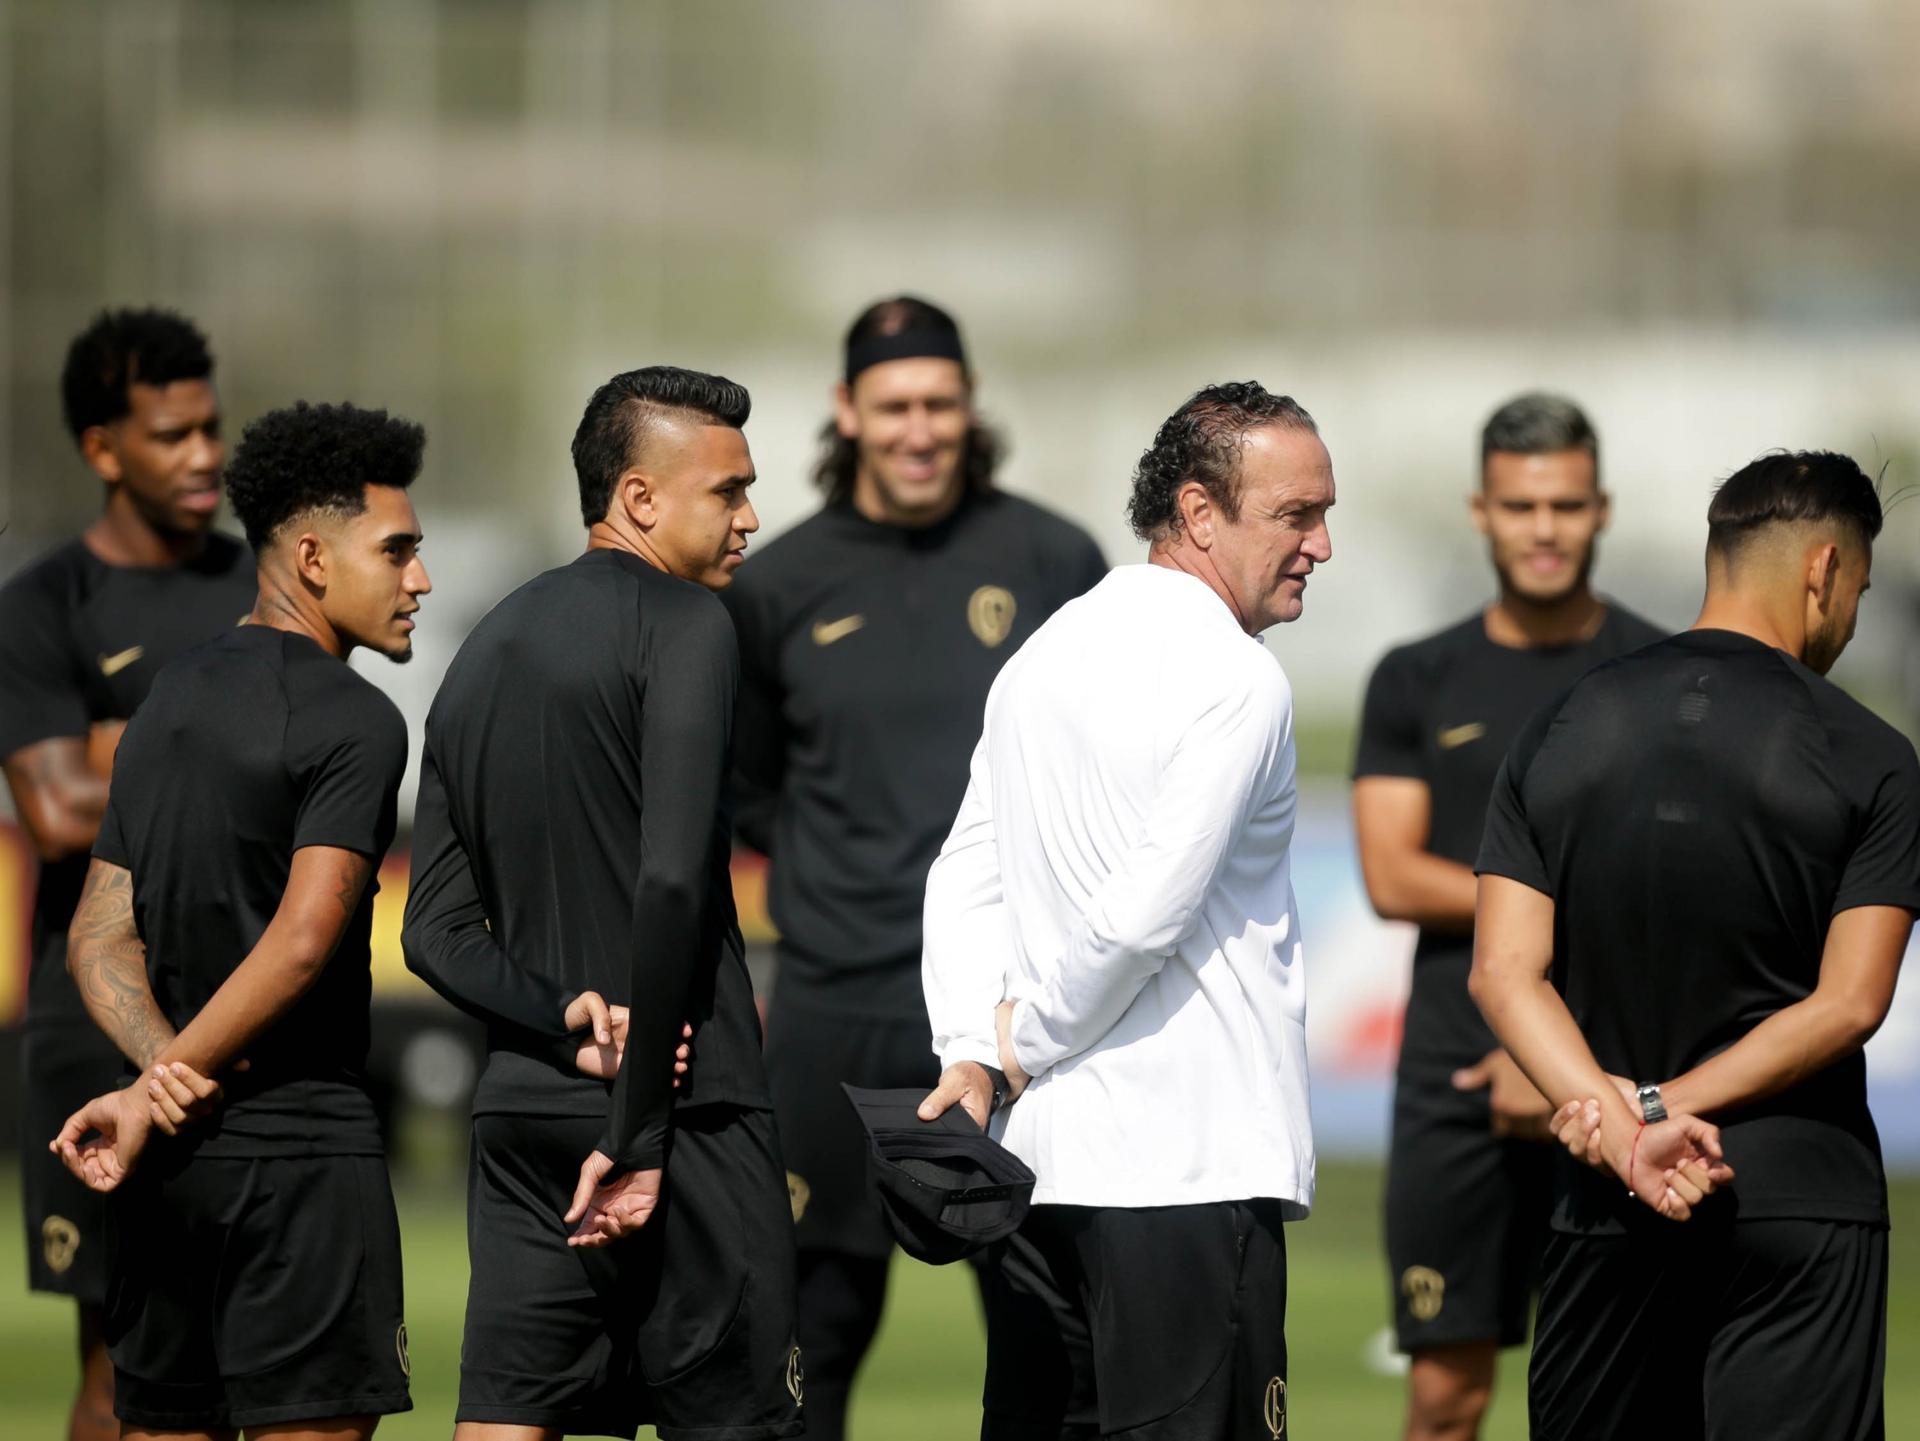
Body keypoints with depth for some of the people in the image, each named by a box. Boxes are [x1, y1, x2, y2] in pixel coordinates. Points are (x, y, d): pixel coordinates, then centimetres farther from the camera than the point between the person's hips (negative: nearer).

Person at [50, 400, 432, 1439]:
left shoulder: (168, 703, 15)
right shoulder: (352, 721, -9)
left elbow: (98, 937, 10)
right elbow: (302, 943, -19)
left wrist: (157, 1068, -7)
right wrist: (153, 1104, -14)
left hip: (171, 1163, 7)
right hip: (302, 1154, -7)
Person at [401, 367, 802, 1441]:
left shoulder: (485, 656, 16)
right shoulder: (684, 624, -7)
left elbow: (437, 930, 10)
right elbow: (671, 880, -18)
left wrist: (566, 1022, -5)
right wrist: (639, 1131, -15)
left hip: (523, 1113, 7)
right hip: (687, 1113, -7)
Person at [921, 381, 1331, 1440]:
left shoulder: (1045, 655, 16)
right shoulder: (1236, 681, -11)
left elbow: (964, 880, 13)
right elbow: (1144, 912, -17)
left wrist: (974, 1054, 4)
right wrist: (1025, 1046, -4)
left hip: (1032, 1150, 8)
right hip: (1187, 1163, -8)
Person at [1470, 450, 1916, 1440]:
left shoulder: (1559, 733, 5)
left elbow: (1503, 972, -5)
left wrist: (1623, 1126, -14)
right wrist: (1662, 1111, -12)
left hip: (1608, 1209, 3)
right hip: (1799, 1202, -3)